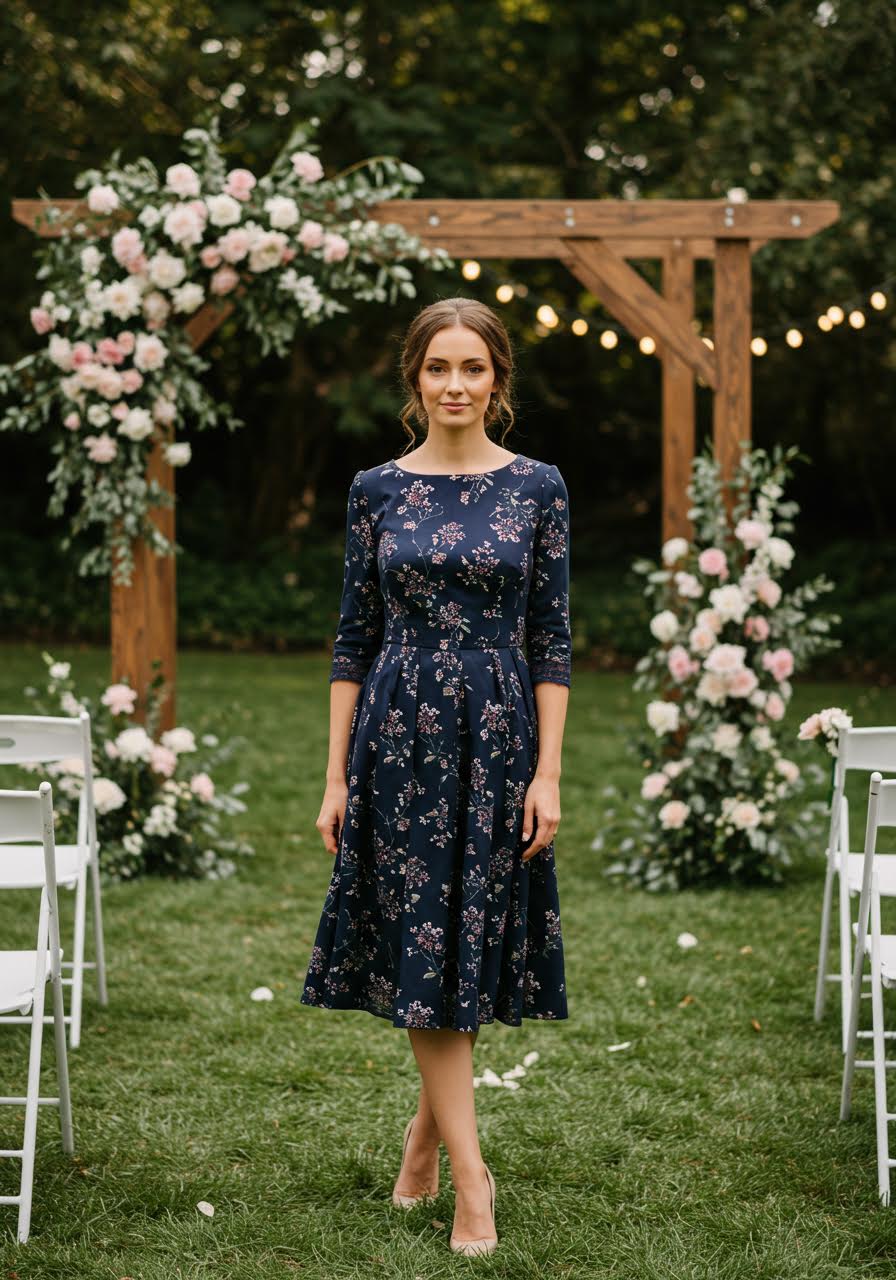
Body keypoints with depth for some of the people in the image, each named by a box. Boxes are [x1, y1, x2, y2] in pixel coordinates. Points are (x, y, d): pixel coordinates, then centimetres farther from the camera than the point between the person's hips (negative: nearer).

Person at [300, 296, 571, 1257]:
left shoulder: (537, 486, 1)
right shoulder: (377, 488, 3)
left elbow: (551, 639, 0)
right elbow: (355, 637, 5)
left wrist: (548, 772, -7)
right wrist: (335, 776, 1)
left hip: (496, 732, 0)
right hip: (399, 729, 0)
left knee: (470, 944, 7)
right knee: (421, 946, -2)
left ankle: (430, 1125, 30)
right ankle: (470, 1176, 4)